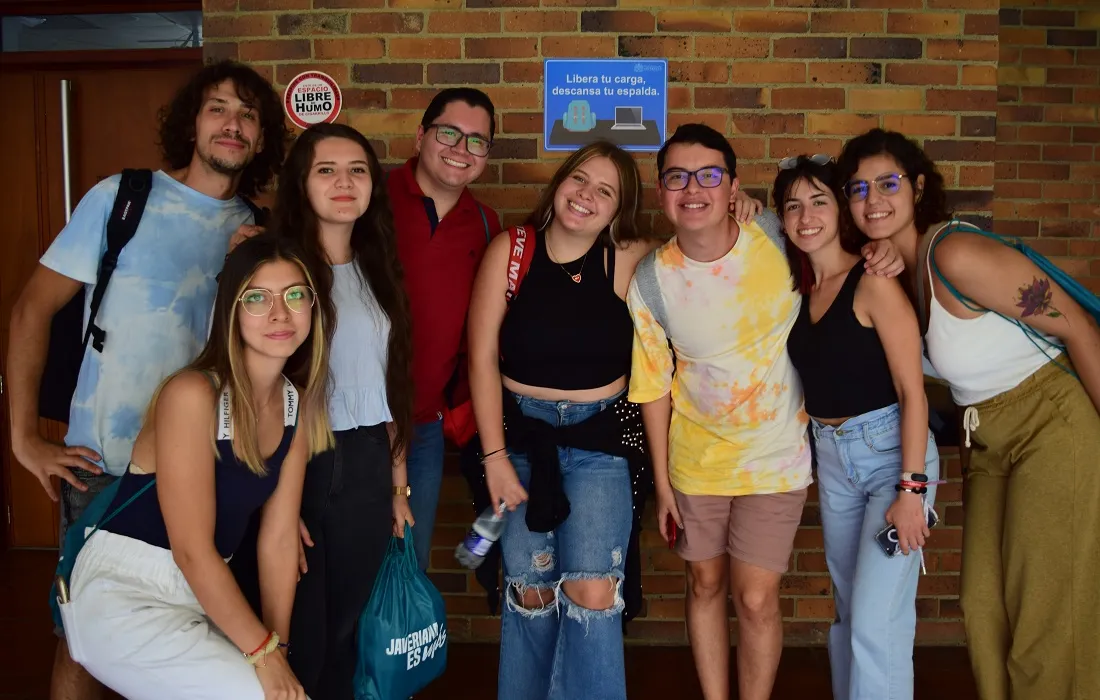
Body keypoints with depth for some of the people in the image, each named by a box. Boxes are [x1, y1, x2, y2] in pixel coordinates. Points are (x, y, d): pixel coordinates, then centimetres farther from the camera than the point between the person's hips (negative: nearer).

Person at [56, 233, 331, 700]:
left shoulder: (299, 404, 0)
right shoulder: (193, 394, -21)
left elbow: (279, 538, 1)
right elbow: (191, 550, -21)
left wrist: (278, 647, -2)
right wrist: (263, 651, -16)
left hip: (203, 596, 7)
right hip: (122, 596, -7)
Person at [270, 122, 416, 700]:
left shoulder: (377, 271, 10)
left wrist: (397, 481, 11)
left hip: (367, 465, 5)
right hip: (296, 461, -5)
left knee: (347, 625, 15)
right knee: (297, 633, 8)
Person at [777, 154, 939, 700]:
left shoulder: (872, 283, -13)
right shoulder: (801, 290, 7)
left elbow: (912, 391, -15)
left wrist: (911, 489, -19)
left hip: (891, 449, -7)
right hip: (831, 456, 7)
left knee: (877, 621, -9)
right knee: (848, 608, 16)